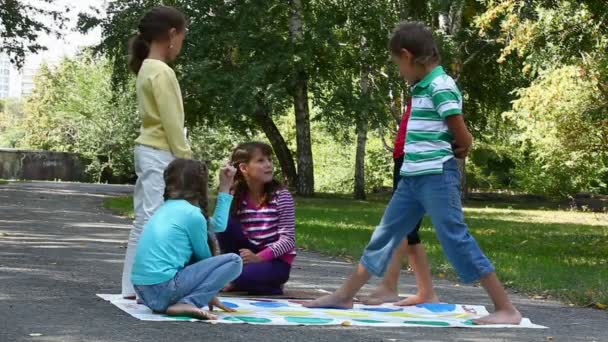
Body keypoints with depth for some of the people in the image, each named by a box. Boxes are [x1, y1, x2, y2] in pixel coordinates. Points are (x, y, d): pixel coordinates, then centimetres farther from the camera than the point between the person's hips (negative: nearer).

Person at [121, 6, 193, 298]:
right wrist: (186, 160, -12)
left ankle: (133, 286, 14)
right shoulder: (162, 72, -14)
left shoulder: (147, 69, 14)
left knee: (144, 220, 11)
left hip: (147, 150, 10)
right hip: (161, 154, -10)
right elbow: (172, 123, -16)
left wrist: (180, 158, 12)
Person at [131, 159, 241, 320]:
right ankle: (186, 304, -15)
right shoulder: (192, 214, -6)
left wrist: (225, 188, 31)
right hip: (164, 288, -9)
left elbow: (218, 225, 27)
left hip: (143, 290, 9)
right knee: (233, 261, -3)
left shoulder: (168, 208, 19)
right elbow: (204, 257, 6)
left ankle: (165, 303, 11)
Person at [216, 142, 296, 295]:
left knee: (244, 275, -33)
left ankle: (272, 288, -1)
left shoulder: (281, 196, -8)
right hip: (248, 256, 3)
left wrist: (259, 257, -25)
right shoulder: (236, 197, 1)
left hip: (277, 261, -3)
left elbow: (288, 239, -15)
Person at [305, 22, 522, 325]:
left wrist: (448, 154, 7)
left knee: (457, 239, -9)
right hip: (412, 176, 9)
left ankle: (506, 309, -5)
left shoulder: (440, 86, -14)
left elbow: (464, 139, -13)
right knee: (385, 235, 14)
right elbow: (461, 143, 21)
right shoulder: (423, 87, 14)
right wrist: (453, 149, 1)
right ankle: (344, 296, 23)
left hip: (437, 177, -9)